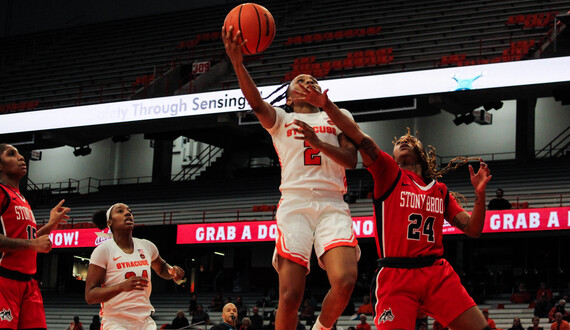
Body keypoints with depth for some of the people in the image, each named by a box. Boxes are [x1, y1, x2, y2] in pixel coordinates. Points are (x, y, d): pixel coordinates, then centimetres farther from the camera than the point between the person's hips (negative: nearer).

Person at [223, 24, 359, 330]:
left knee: (345, 281, -22)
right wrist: (238, 63, -21)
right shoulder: (280, 119, 18)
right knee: (290, 296, -12)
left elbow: (351, 160, 8)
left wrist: (317, 142, -9)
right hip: (294, 204, -1)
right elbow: (256, 102, -5)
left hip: (332, 205, 1)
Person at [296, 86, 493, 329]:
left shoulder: (440, 191, 20)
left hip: (438, 274, 4)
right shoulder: (389, 175, 9)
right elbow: (358, 136, -2)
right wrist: (326, 105, -13)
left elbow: (472, 229, 16)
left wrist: (480, 193, 1)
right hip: (396, 276, -4)